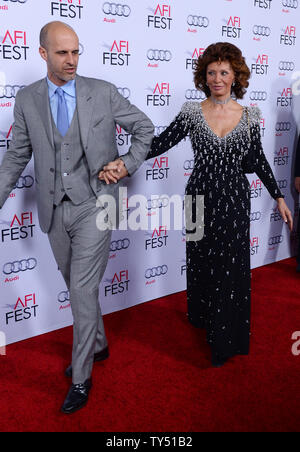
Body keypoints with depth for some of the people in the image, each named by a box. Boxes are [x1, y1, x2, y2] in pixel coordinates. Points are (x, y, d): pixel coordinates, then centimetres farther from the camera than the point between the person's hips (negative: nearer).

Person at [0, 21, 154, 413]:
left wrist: (129, 164, -2)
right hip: (55, 210, 4)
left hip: (94, 205, -3)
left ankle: (81, 378, 10)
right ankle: (97, 345, 41)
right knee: (77, 286, 17)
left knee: (83, 289, -5)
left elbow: (144, 127, 9)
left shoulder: (103, 92, -3)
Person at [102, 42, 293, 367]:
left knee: (232, 267, 4)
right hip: (201, 197, 0)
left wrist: (279, 197, 10)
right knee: (201, 264, 13)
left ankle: (227, 340, 22)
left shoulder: (248, 116, 1)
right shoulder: (192, 112, -3)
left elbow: (257, 160, 8)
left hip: (234, 201, 0)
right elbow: (159, 144, -8)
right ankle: (202, 317, 42)